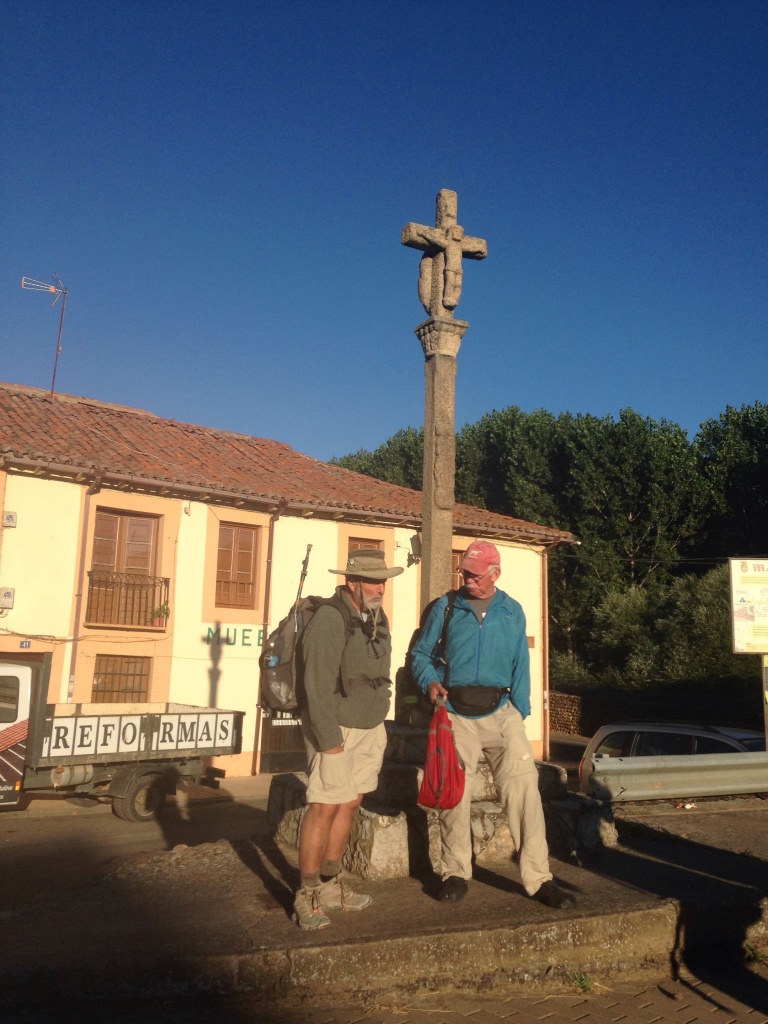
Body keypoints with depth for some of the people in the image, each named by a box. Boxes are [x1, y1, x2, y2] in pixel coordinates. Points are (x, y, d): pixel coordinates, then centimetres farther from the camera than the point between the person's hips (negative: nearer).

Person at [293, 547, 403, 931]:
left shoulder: (377, 618, 8)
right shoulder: (330, 618, -18)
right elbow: (317, 684, -20)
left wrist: (379, 725, 14)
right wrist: (328, 739, -20)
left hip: (369, 728, 8)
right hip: (335, 727, -8)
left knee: (349, 804, 11)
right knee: (324, 807, -7)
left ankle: (330, 886, 23)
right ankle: (307, 897, 4)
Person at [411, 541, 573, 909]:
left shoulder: (512, 611, 9)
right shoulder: (446, 606, 6)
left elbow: (521, 667, 9)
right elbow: (420, 653, 9)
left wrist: (519, 713, 1)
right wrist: (430, 681, -10)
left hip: (500, 712, 0)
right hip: (455, 714, 0)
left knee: (523, 787, -9)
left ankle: (538, 877, -1)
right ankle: (456, 873, 22)